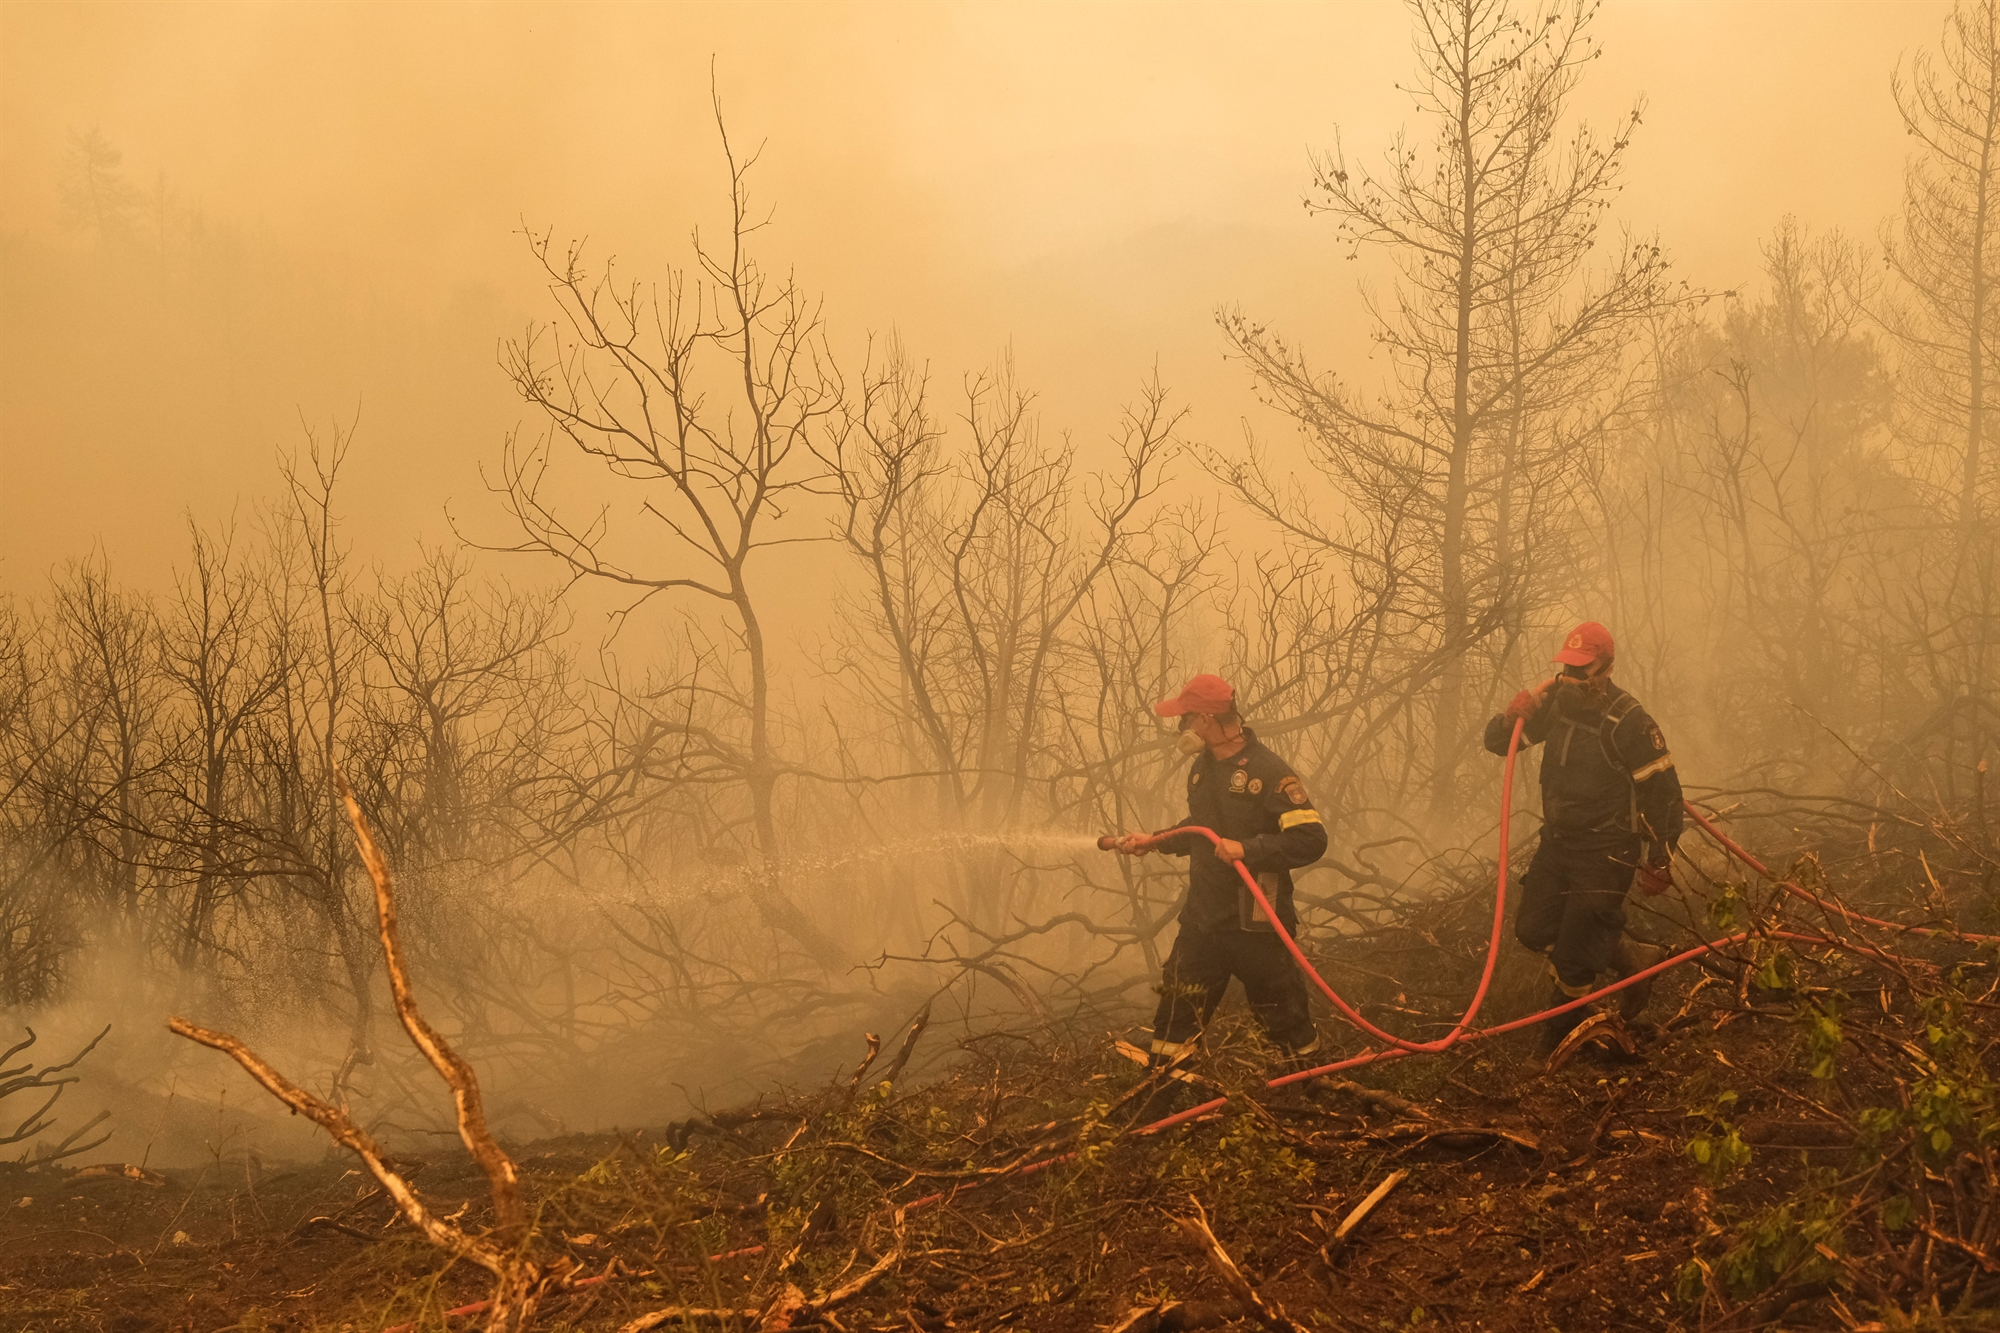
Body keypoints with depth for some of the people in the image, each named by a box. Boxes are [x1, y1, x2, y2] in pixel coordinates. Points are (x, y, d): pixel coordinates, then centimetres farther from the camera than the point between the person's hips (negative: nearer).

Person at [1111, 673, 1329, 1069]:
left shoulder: (1268, 771, -17)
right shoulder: (1201, 768, 9)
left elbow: (1311, 839, -24)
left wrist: (1247, 849, -29)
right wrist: (1152, 842, 20)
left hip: (1255, 924, -7)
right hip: (1203, 917, 7)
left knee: (1280, 1012, 5)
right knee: (1177, 1014, 12)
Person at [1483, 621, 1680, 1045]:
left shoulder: (1628, 721, -20)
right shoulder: (1556, 702, 0)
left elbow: (1663, 791, -16)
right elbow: (1496, 741, 8)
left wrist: (1658, 863, -14)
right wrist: (1514, 716, -16)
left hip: (1605, 851, -8)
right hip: (1558, 840, 8)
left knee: (1575, 951, -4)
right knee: (1534, 929, 13)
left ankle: (1562, 1029, 20)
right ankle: (1633, 959, 26)